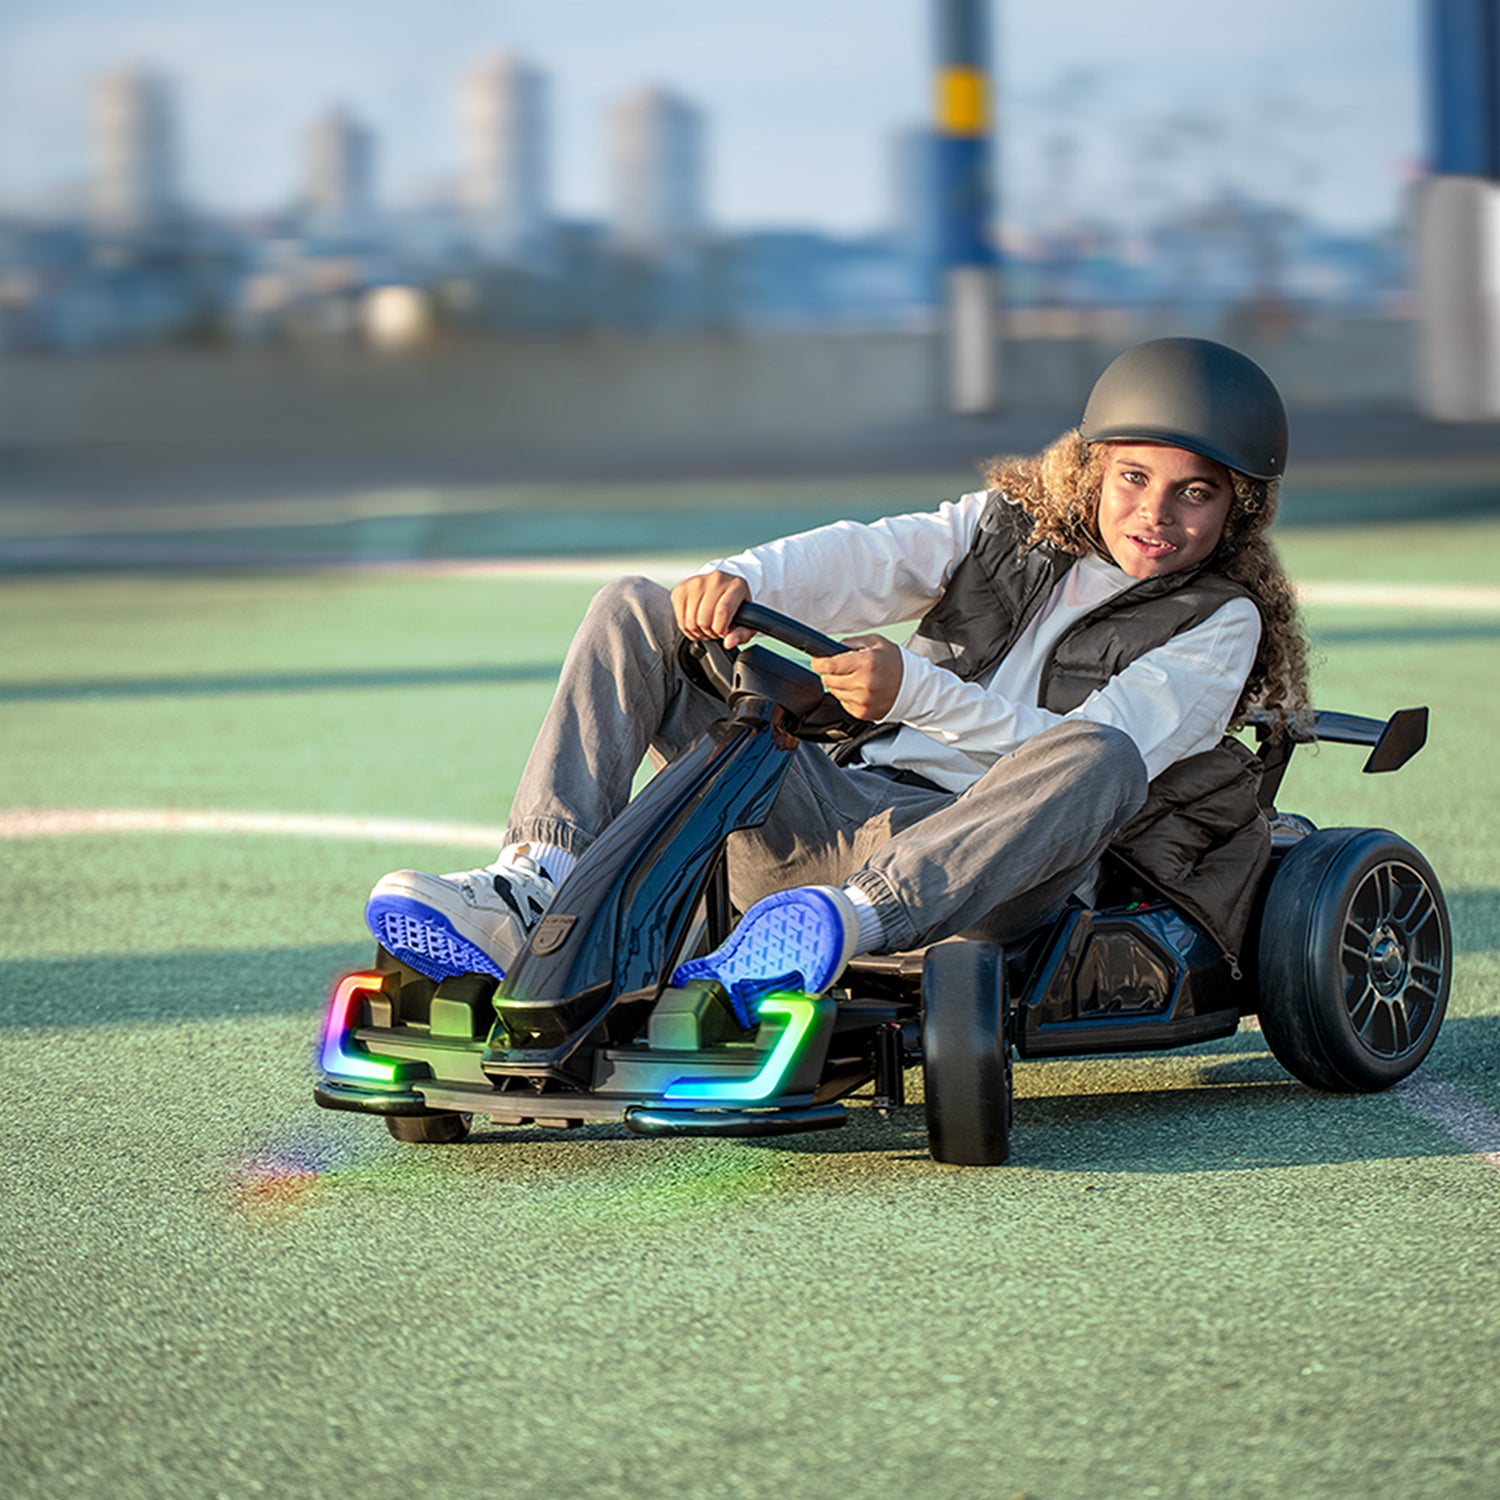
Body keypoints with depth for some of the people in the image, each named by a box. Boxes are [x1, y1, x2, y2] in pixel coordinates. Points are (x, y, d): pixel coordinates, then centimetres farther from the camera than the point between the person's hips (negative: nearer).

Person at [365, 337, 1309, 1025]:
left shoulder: (1221, 624, 6)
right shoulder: (1012, 526, 20)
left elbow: (1078, 756, -11)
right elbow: (868, 559, 2)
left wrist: (915, 690, -24)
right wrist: (741, 581, -19)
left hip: (991, 861, -5)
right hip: (844, 811, 5)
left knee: (1097, 755, -39)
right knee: (637, 614, -5)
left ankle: (845, 927, -61)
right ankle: (536, 892, -27)